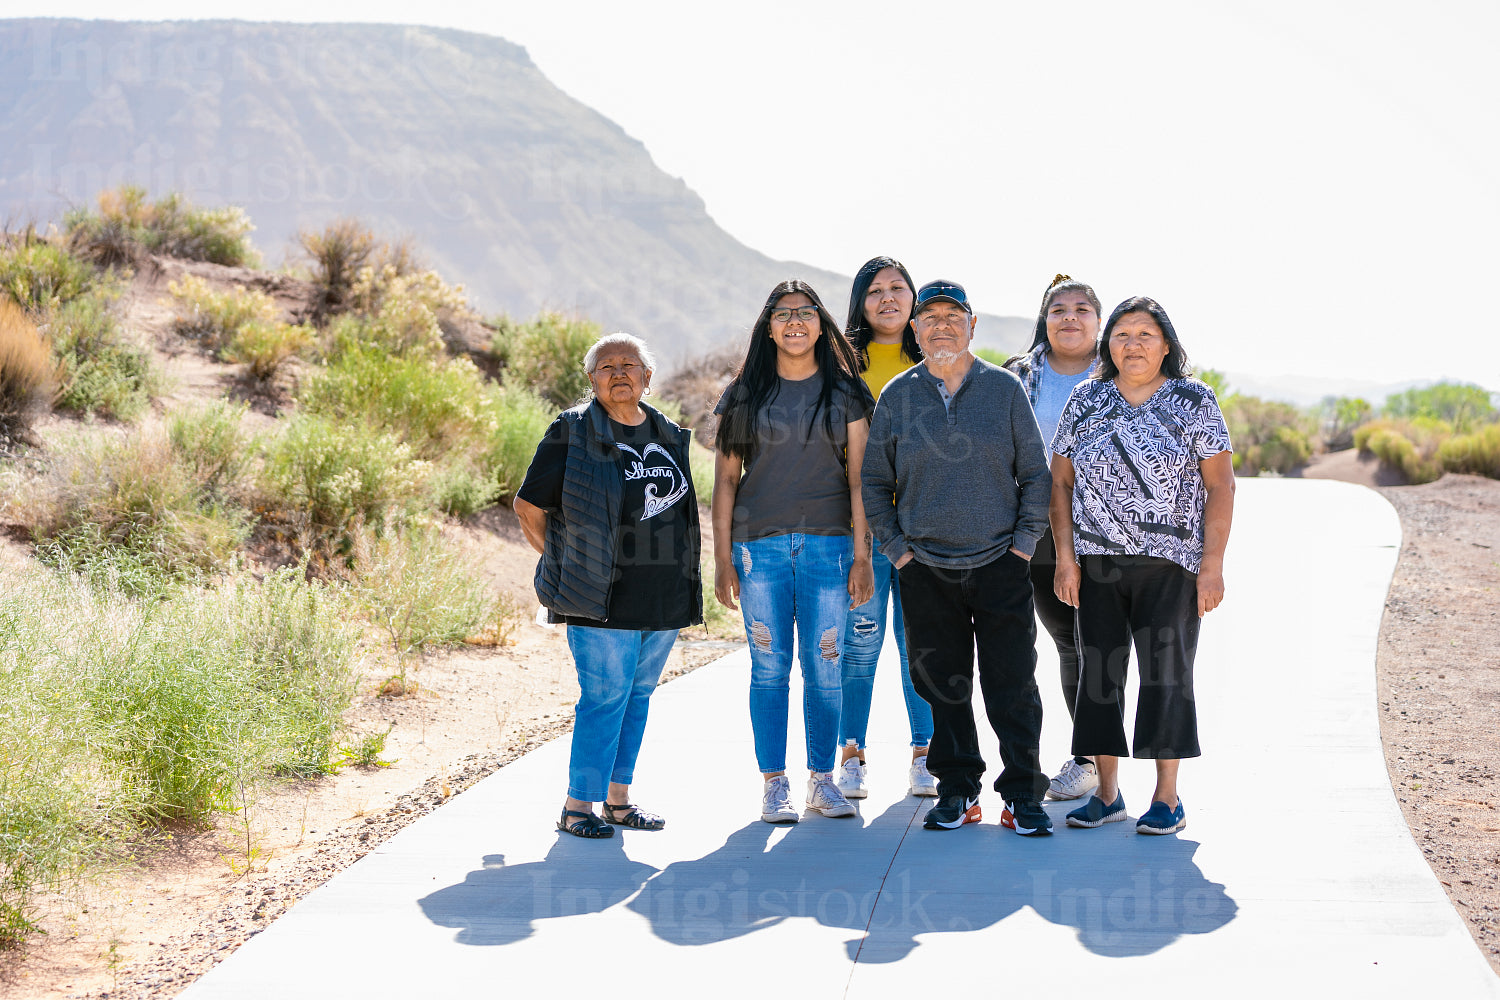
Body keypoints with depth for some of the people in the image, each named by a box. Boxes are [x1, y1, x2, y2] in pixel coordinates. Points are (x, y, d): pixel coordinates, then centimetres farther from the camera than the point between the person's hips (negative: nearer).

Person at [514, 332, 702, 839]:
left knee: (639, 692, 10)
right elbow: (528, 506, -1)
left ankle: (618, 797, 20)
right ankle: (578, 805, 1)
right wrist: (564, 561, -3)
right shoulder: (573, 433, -5)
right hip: (604, 598, -6)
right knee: (605, 694, -8)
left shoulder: (668, 436, 13)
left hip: (663, 597, 6)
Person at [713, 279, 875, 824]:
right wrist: (722, 558, 0)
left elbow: (857, 477, 5)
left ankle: (822, 779, 13)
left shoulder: (843, 393, 7)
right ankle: (774, 784, 8)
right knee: (770, 666, 1)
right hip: (760, 546, 0)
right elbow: (725, 478, 6)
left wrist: (861, 556, -2)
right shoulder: (745, 394, 7)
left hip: (827, 544, 0)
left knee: (824, 667, 1)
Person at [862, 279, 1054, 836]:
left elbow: (1035, 473, 7)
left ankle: (1023, 795, 5)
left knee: (1013, 686, -3)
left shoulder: (1004, 389, 4)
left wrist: (1024, 542, -1)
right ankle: (956, 792, 16)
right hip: (925, 569, 1)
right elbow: (875, 481, 11)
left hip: (1000, 563, -1)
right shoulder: (897, 397, 6)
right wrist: (895, 549, 3)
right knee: (943, 686, 6)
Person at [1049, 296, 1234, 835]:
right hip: (1096, 563, 3)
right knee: (1099, 670, 4)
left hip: (1170, 565, -3)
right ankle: (1107, 794, 14)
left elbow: (1220, 486, -2)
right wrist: (1065, 558, 1)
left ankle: (1168, 798, 7)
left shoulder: (1194, 401, 1)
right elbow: (1061, 482, 9)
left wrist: (1212, 563, -9)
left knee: (1166, 671, -2)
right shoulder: (1086, 400, 8)